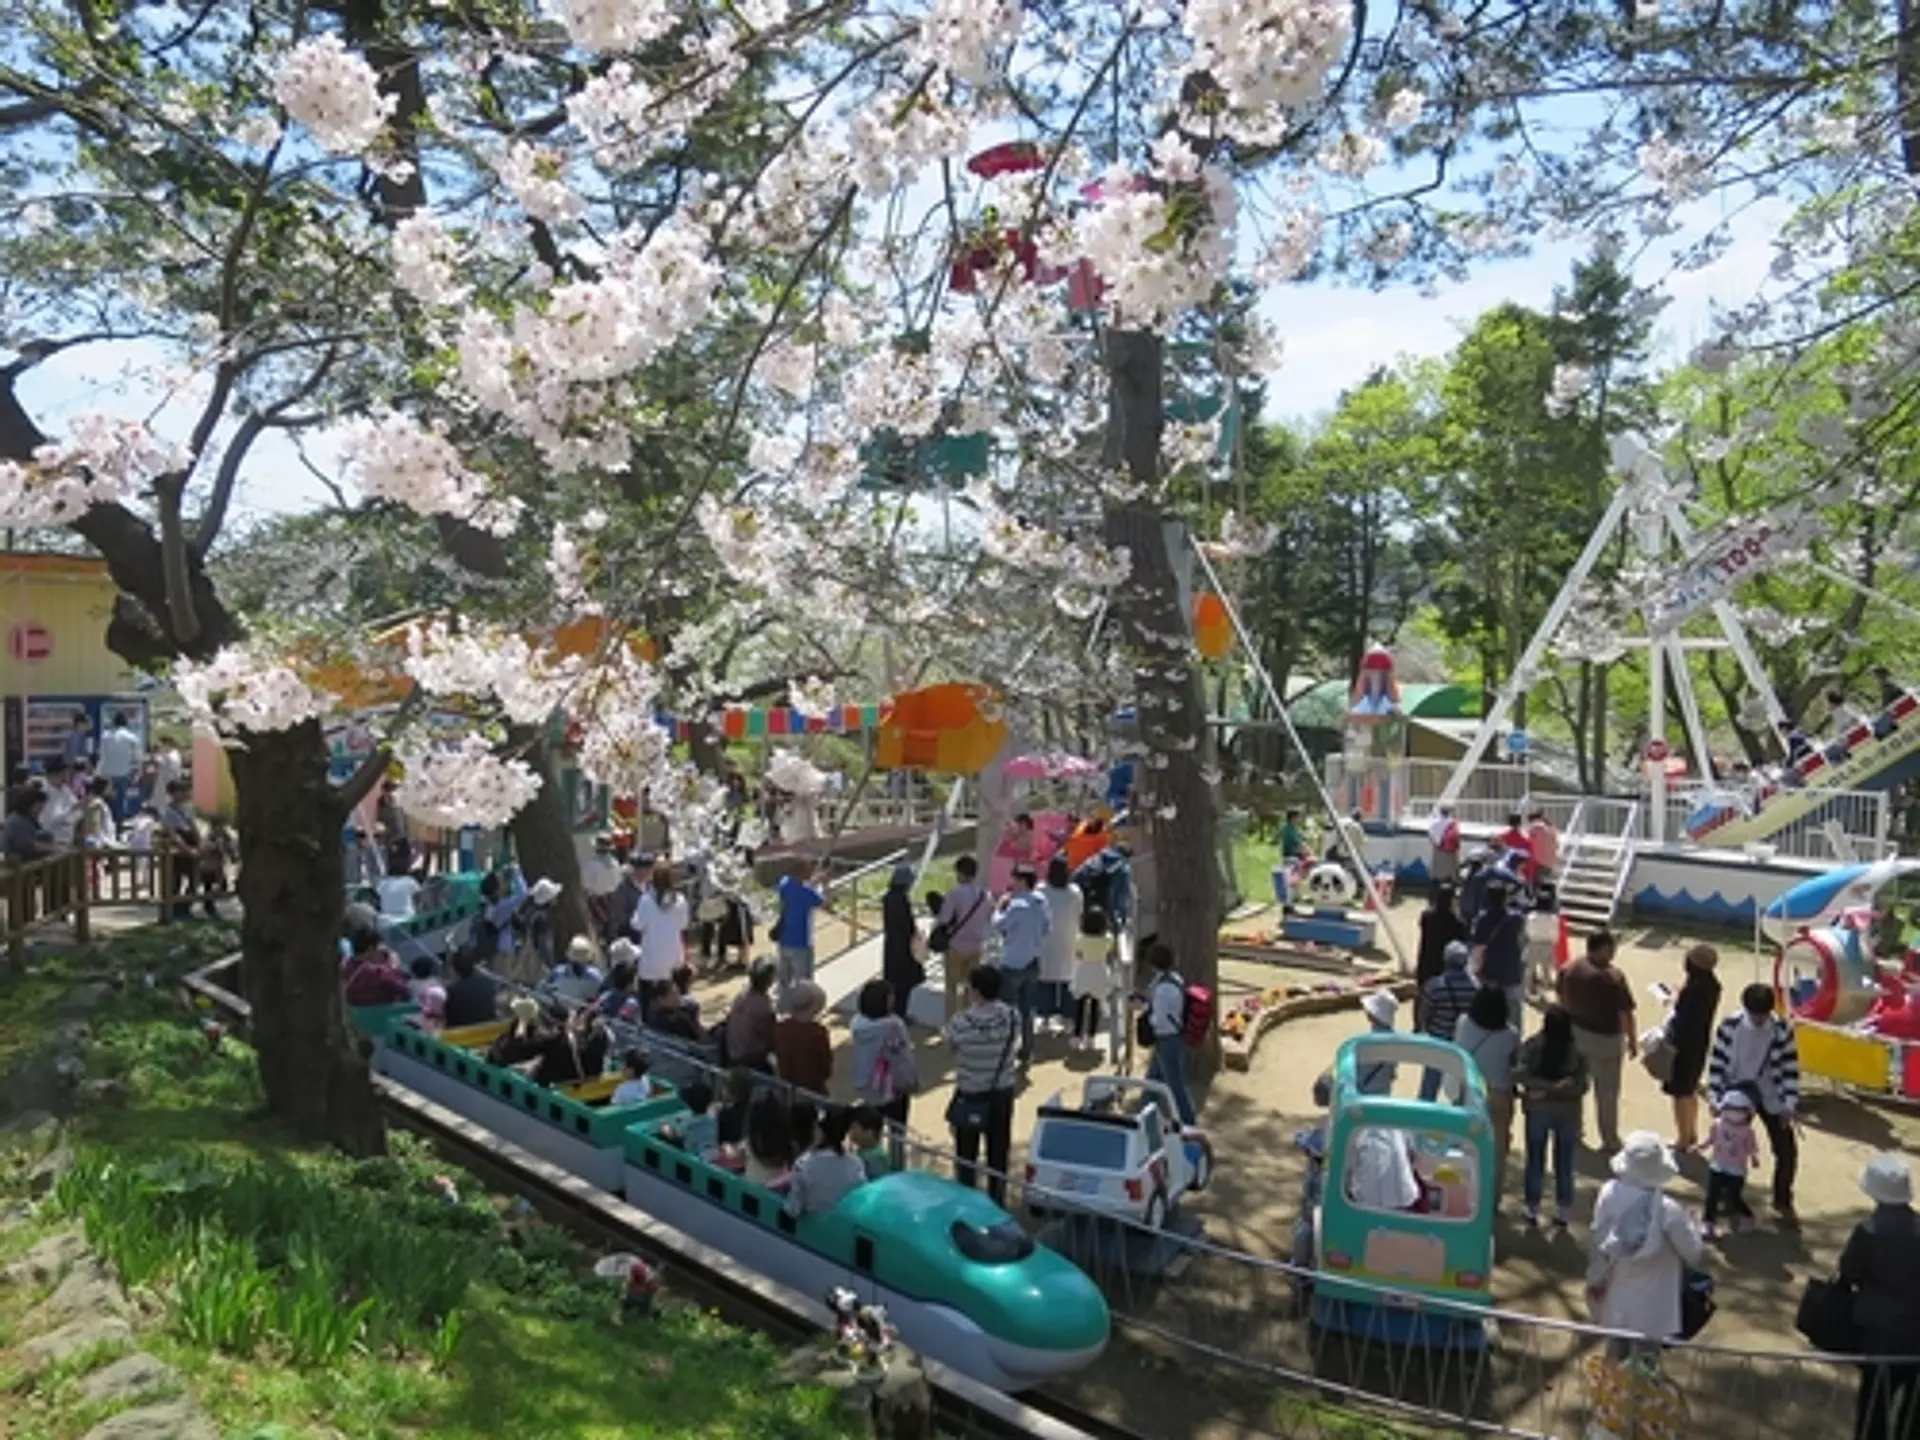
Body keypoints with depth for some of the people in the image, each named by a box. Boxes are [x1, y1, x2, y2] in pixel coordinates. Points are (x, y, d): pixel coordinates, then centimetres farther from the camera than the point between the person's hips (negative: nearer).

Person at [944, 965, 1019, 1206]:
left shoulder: (960, 1023, -25)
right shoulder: (1012, 1017, -16)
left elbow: (950, 1048, -7)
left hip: (970, 1095, -3)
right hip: (1002, 1093, 3)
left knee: (966, 1154, 15)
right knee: (998, 1152, 19)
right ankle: (997, 1201, 32)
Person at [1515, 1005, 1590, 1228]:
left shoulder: (1531, 1046, -11)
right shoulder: (1577, 1052, -8)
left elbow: (1519, 1075, -21)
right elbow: (1580, 1086, -14)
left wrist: (1545, 1087, -16)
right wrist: (1560, 1087, -8)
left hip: (1538, 1109, -1)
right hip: (1568, 1112, 1)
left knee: (1535, 1160, 12)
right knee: (1564, 1163, 13)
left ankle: (1531, 1207, 19)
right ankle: (1564, 1211, 19)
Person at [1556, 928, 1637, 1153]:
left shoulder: (1570, 968, -4)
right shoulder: (1613, 977, -23)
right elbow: (1625, 1013, -17)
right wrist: (1632, 1040, -3)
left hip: (1574, 1033, 6)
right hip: (1604, 1038, -6)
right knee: (1607, 1091, 9)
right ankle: (1609, 1140, 18)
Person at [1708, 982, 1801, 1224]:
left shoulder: (1782, 1030, -15)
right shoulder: (1730, 1026, -16)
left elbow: (1790, 1068, -8)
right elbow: (1717, 1063, -10)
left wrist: (1790, 1104, -14)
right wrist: (1714, 1099, -14)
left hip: (1770, 1096, 1)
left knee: (1787, 1150, 3)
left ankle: (1783, 1201, 25)